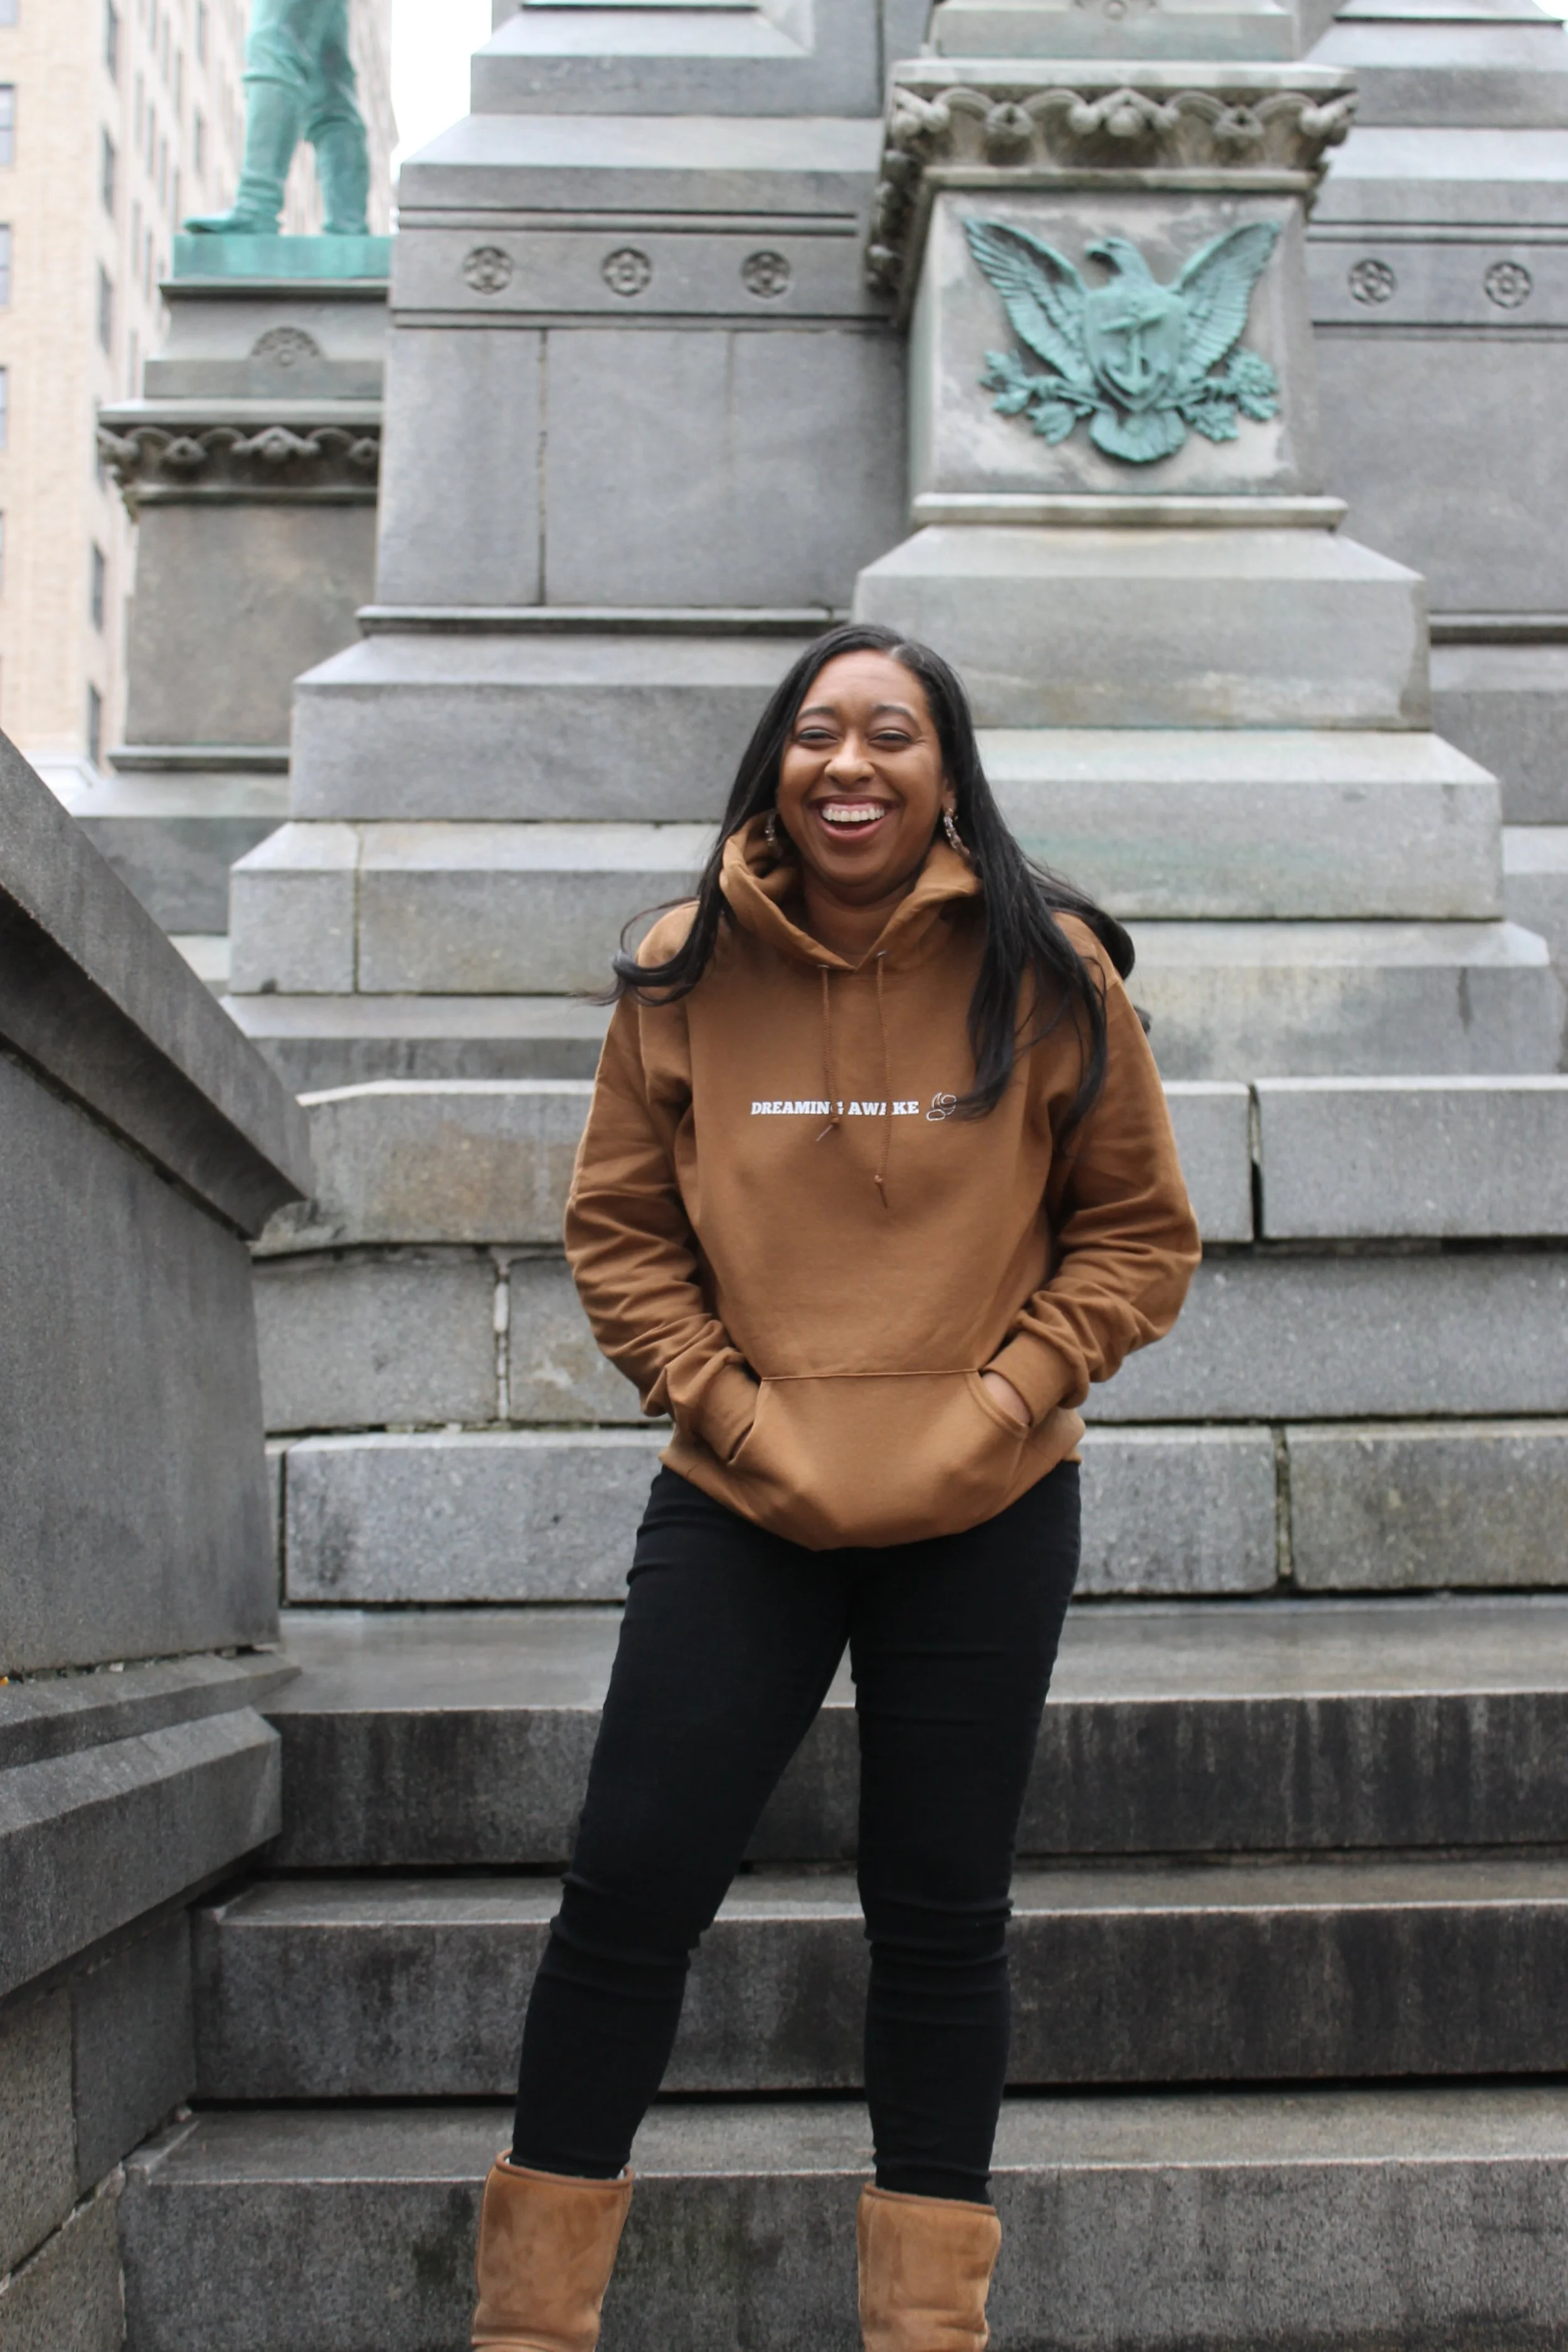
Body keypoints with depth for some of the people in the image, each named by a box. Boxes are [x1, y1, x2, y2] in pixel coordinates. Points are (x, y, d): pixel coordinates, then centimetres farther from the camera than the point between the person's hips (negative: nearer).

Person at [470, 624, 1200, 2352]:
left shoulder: (1046, 972, -2)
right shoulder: (687, 972, -1)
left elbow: (1139, 1232, 3)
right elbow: (618, 1228, 5)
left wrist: (1005, 1397, -9)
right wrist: (722, 1403, -7)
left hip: (984, 1525, 0)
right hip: (737, 1510, 0)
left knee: (941, 1916, 10)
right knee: (629, 1885, 0)